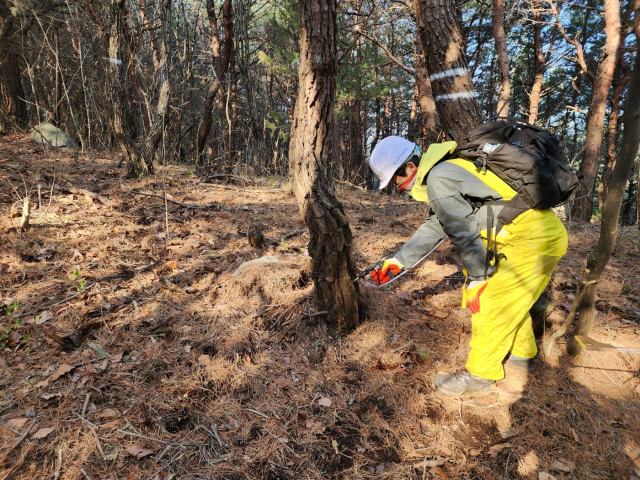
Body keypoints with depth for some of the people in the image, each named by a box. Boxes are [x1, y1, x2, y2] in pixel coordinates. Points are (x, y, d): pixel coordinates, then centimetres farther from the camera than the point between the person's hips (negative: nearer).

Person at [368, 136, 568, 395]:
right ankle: (522, 353, 44)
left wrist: (477, 279, -6)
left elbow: (464, 234, -18)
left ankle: (480, 374, 15)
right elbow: (433, 227, 16)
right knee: (511, 297, 24)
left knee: (489, 301, -2)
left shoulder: (439, 179, -19)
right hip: (545, 231, 10)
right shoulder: (447, 170, 13)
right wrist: (399, 260, 16)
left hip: (534, 238, -10)